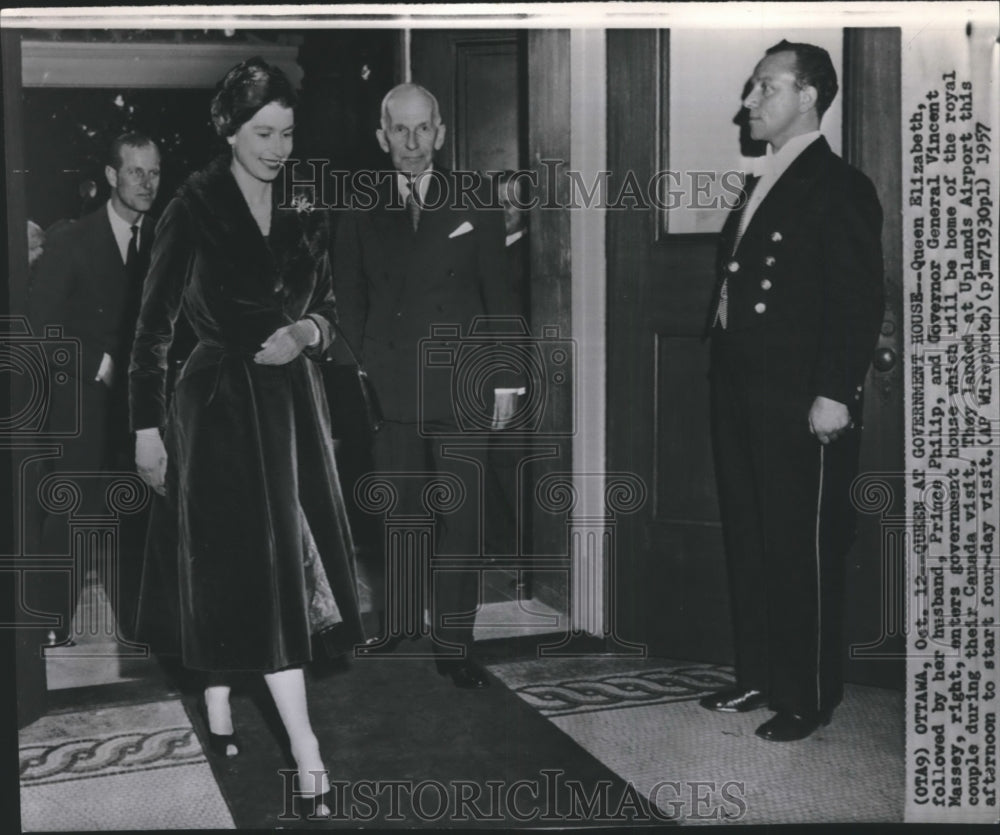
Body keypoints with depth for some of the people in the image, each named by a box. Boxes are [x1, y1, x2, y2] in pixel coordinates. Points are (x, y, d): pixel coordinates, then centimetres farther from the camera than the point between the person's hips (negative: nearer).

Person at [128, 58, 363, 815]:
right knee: (238, 562, -4)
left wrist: (306, 333, -10)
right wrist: (147, 427, -7)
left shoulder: (304, 211, 5)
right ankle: (306, 751, -1)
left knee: (279, 566, 9)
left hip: (290, 402, 5)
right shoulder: (195, 207, -7)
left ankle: (221, 708, 29)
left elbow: (328, 310, 13)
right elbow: (155, 324, -6)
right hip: (217, 403, -5)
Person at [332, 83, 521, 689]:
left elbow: (499, 298, 6)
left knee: (462, 520, -1)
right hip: (388, 394, 1)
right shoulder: (362, 218, 9)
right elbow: (349, 305, 11)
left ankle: (454, 644, 9)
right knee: (398, 515, 8)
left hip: (459, 391, -1)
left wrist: (505, 380, 1)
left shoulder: (475, 210, 6)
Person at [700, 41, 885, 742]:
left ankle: (809, 698, 13)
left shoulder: (839, 186, -8)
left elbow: (860, 299, -14)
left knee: (804, 551, 1)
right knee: (748, 541, 15)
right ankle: (759, 677, 28)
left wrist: (834, 392, -20)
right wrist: (727, 377, 12)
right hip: (742, 394, 9)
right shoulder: (763, 188, 18)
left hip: (802, 402, -9)